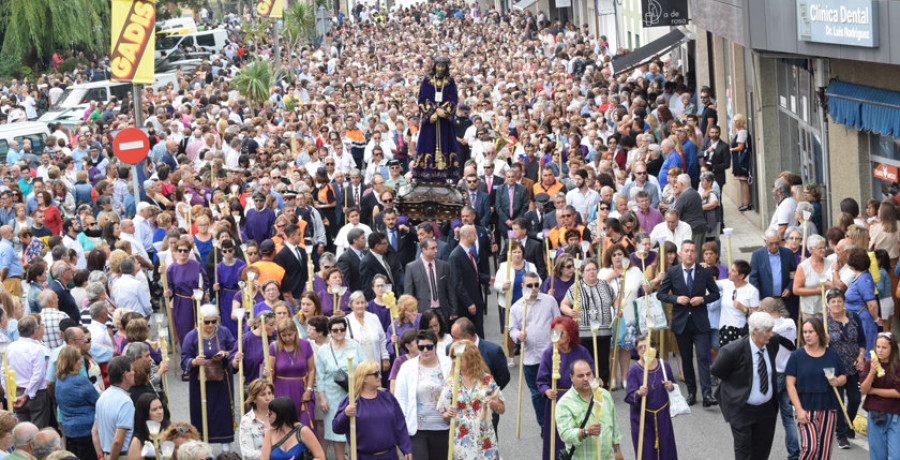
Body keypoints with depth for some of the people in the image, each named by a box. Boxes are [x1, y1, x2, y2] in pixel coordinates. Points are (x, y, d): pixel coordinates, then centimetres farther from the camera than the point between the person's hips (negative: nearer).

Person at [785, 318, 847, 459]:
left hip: (828, 408, 3)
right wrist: (799, 409, -13)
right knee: (810, 446, -18)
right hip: (806, 408, -3)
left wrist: (837, 381, -8)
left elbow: (843, 377, 17)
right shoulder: (796, 356, 0)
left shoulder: (833, 355, 9)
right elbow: (790, 384, -5)